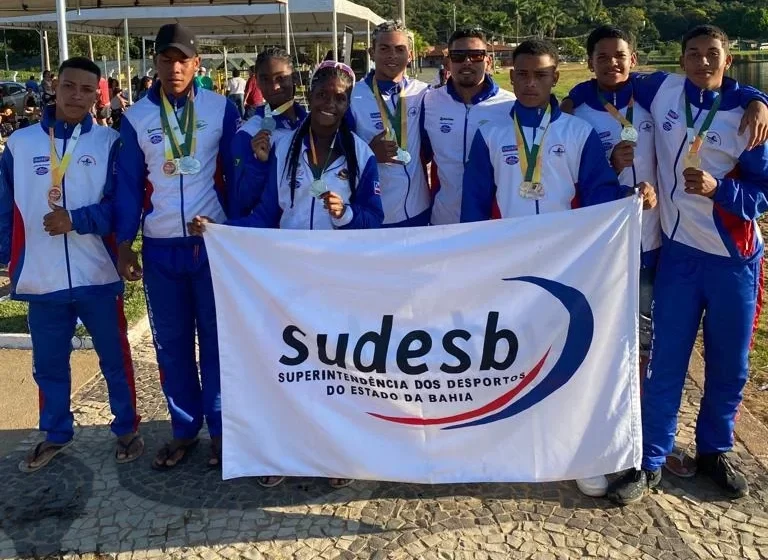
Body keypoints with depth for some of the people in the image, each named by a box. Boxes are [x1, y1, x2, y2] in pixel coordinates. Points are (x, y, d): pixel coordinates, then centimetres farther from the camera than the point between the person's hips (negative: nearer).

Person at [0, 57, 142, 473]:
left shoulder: (109, 142, -1)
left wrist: (76, 220, -19)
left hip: (97, 274, -2)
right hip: (41, 277, 2)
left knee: (115, 359, 10)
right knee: (48, 364, 15)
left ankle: (127, 429, 27)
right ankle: (55, 434, 33)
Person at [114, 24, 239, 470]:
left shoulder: (222, 109, -3)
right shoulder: (137, 117, 2)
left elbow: (235, 175, 1)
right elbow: (129, 184, 4)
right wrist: (124, 244, 1)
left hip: (213, 241, -2)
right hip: (160, 248, 2)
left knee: (216, 337, 8)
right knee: (171, 342, 10)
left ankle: (219, 427, 21)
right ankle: (185, 428, 24)